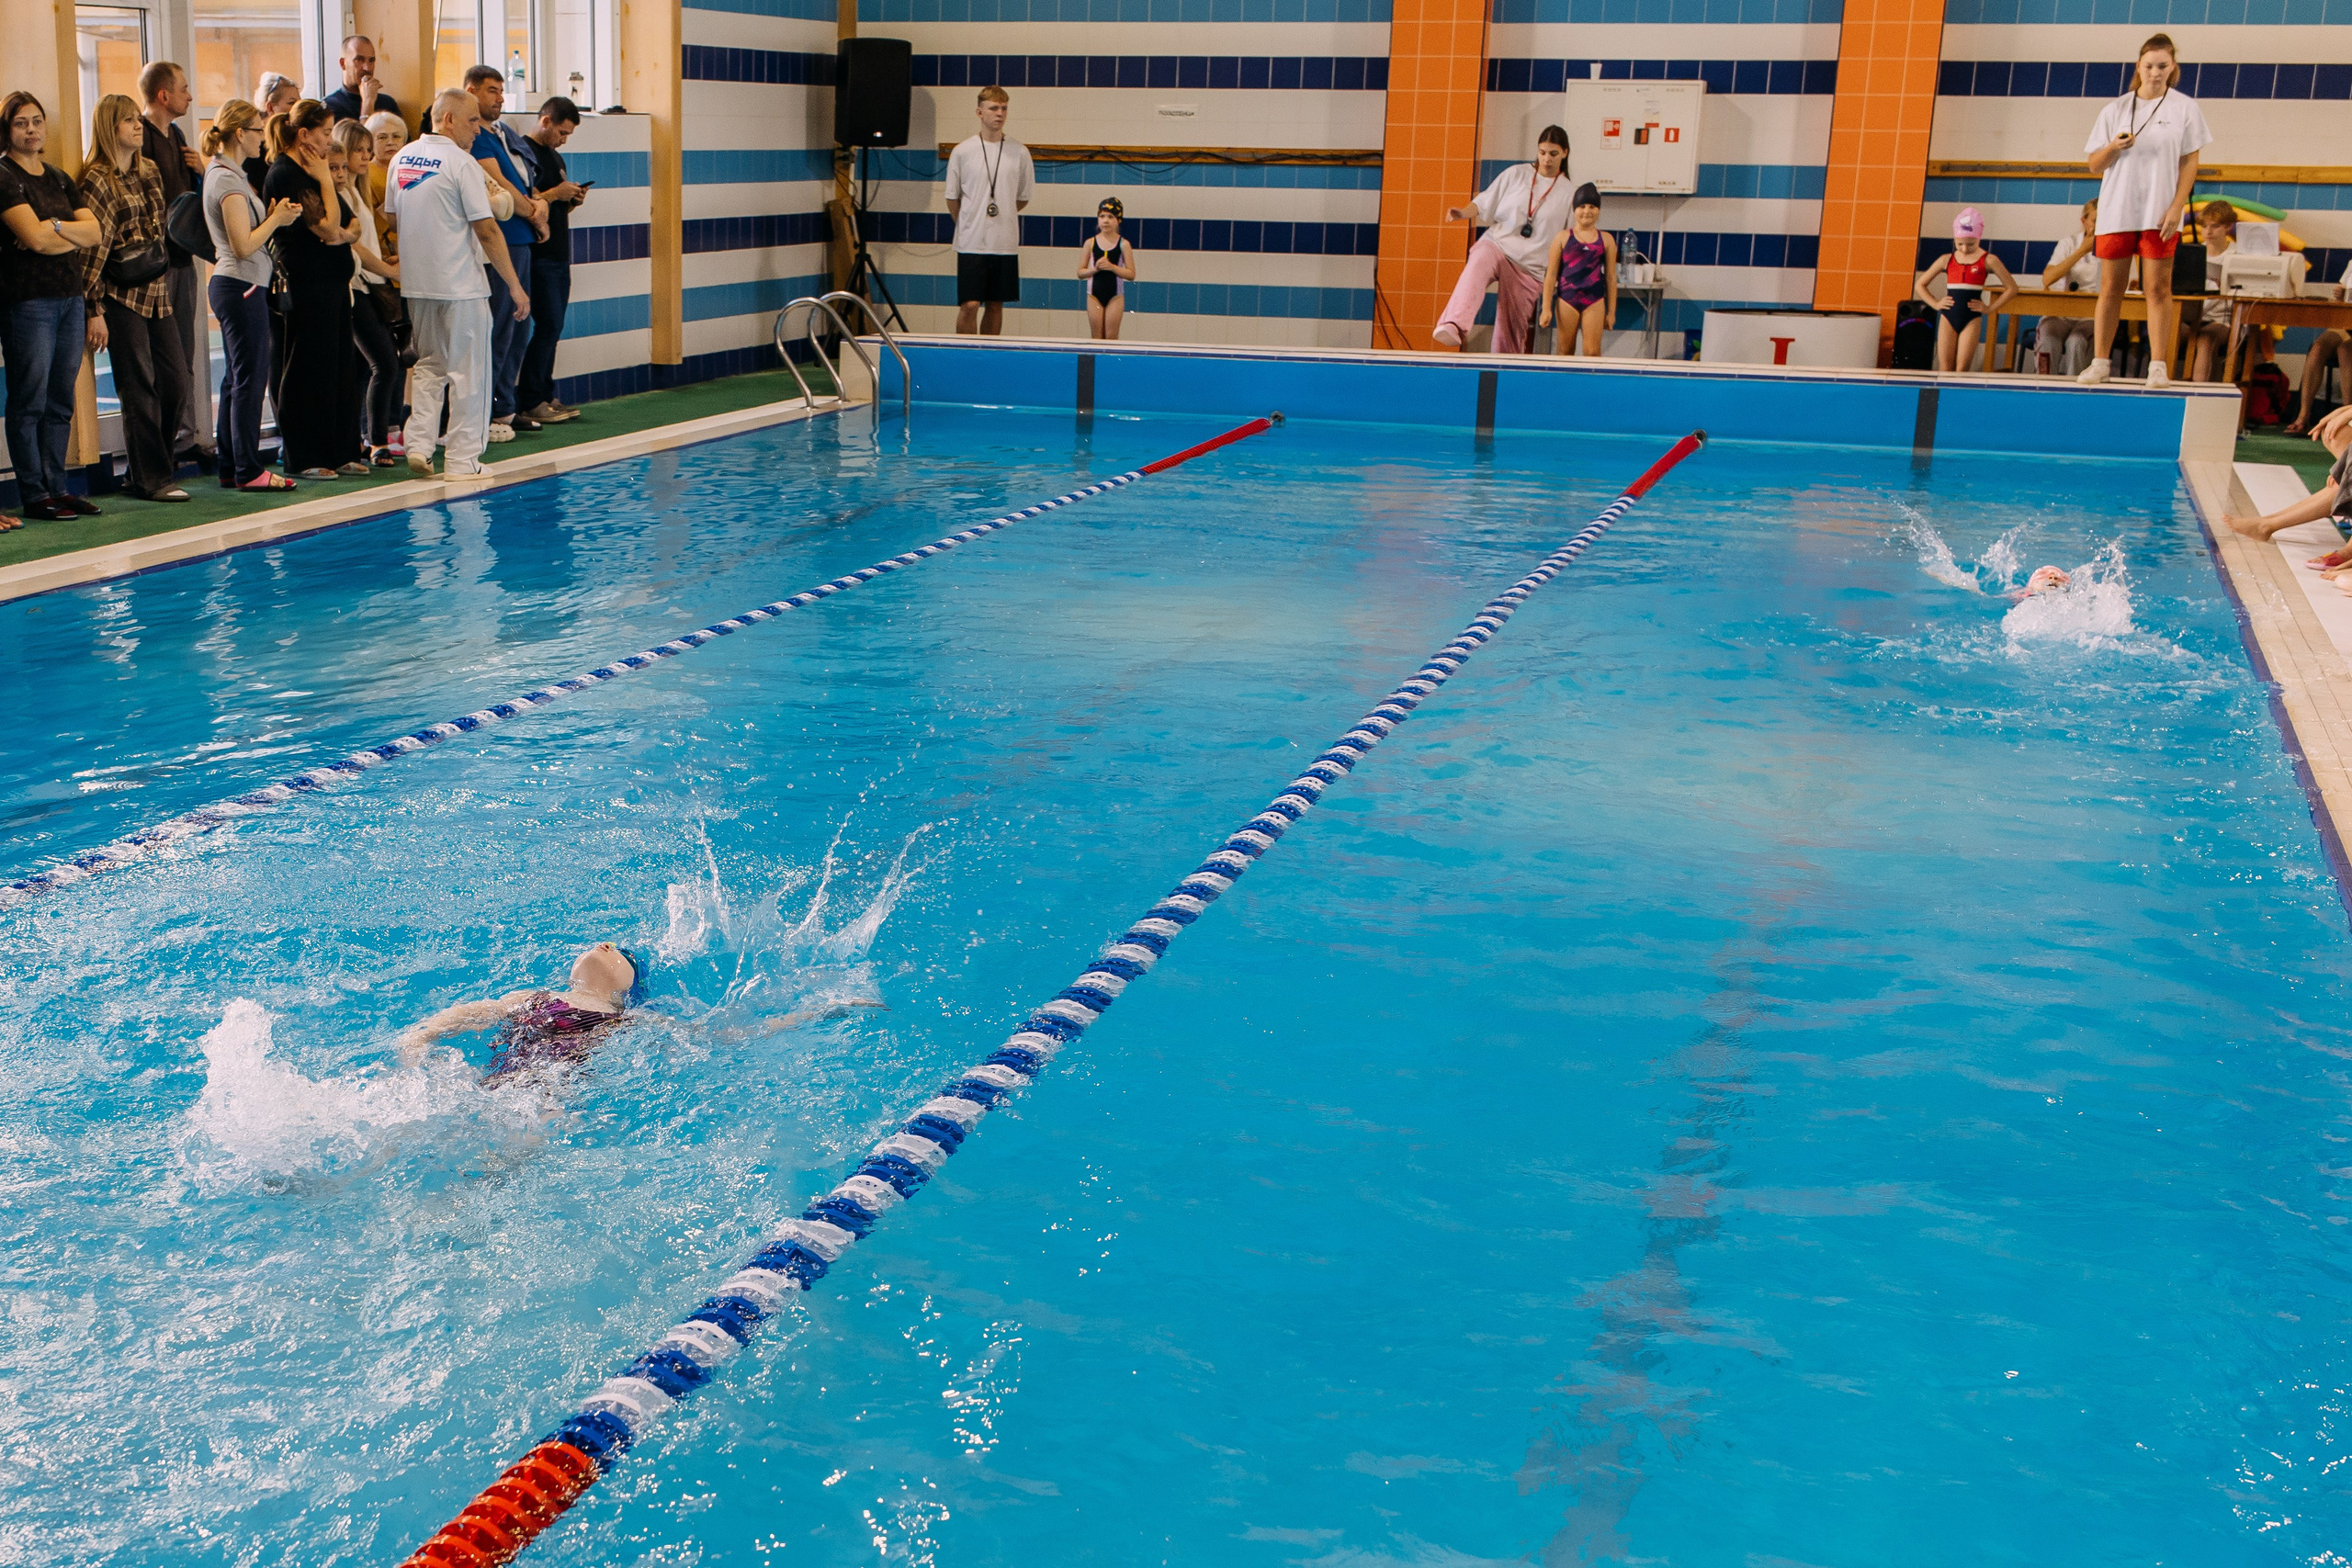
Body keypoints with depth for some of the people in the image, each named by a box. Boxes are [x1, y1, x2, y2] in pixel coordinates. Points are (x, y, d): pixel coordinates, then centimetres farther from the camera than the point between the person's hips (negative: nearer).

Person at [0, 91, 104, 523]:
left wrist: (53, 228, -9)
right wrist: (71, 231, -4)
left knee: (61, 402, 8)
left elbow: (94, 232, 5)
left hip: (70, 297, 7)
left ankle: (56, 488, 14)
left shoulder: (59, 178, 16)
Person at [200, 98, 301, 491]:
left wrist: (275, 215, 7)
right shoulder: (229, 179, -15)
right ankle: (249, 470, -2)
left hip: (231, 285, 10)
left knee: (236, 379, 12)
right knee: (251, 378, -6)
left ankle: (229, 467, 16)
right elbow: (243, 245, -20)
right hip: (242, 286, -10)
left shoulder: (224, 172, 16)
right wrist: (277, 219, -8)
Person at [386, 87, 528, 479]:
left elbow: (394, 217, 16)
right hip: (461, 284, -7)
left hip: (415, 283, 7)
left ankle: (419, 445, 9)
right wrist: (514, 284, -11)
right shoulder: (461, 162, -13)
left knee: (429, 365, 18)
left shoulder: (401, 159, 8)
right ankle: (463, 460, 4)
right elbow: (487, 230, -15)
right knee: (468, 372, 2)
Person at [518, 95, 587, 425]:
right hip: (538, 256, -9)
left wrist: (573, 201, 5)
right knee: (548, 324, -11)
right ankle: (528, 400, -6)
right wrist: (555, 194, -19)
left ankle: (546, 396, 15)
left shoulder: (556, 157, 19)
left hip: (559, 255, 9)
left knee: (553, 327, 9)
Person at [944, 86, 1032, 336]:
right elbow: (952, 197, 8)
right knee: (969, 305, -9)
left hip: (1006, 243, 2)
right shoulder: (962, 151, -1)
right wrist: (967, 225, 11)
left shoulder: (1020, 153, 4)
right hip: (971, 243, -2)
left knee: (996, 306, 7)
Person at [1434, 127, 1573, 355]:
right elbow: (1484, 204, 9)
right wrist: (1462, 213, -11)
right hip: (1495, 244, -1)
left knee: (1512, 330, -3)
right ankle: (1454, 327, -59)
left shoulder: (1568, 193, 7)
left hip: (1530, 266, 1)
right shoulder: (1516, 174, 7)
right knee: (1477, 266, -37)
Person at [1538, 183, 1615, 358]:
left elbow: (1611, 278, 10)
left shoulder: (1606, 240, 7)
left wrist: (1611, 311, 9)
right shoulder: (1563, 238, 3)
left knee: (1593, 353, -5)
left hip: (1594, 301, 0)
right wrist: (1546, 309, -1)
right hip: (1567, 300, 0)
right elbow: (1551, 274, 4)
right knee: (1564, 352, 5)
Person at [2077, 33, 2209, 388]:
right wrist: (2113, 147, -13)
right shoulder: (2115, 109, 7)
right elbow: (2094, 166, 8)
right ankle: (2099, 362, 10)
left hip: (2159, 214, -2)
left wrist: (2177, 208, -8)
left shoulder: (2185, 108, 4)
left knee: (2158, 288, -4)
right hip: (2116, 211, 2)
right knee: (2110, 288, 3)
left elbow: (2189, 163, 3)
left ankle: (2158, 366, -3)